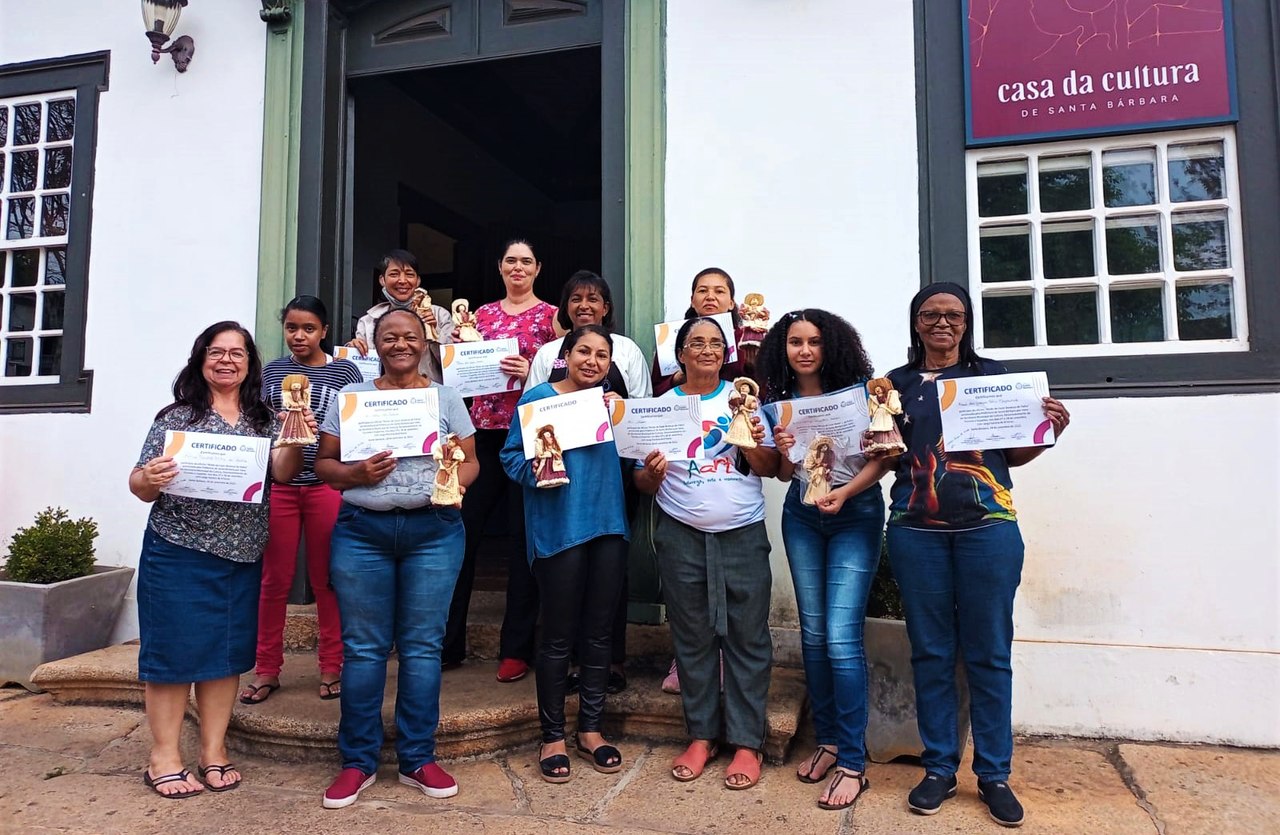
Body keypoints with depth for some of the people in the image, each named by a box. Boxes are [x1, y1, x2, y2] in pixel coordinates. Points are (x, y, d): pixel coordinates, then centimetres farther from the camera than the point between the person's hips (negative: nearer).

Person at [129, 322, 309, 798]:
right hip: (178, 553, -3)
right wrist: (148, 480, -24)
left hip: (242, 557, 3)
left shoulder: (265, 420, 7)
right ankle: (164, 758, 17)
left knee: (227, 651, 10)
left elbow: (283, 474, -8)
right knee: (173, 650, 2)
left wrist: (296, 441, -27)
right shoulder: (176, 417, -1)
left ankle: (213, 752, 23)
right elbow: (140, 486, -1)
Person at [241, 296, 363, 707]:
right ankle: (267, 669, 19)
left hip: (327, 485, -2)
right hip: (278, 484, 2)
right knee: (274, 579, 6)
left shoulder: (345, 372, 3)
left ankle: (331, 667, 18)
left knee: (326, 579, 6)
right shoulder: (272, 371, 10)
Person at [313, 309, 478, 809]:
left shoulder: (447, 398, 9)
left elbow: (469, 460, 8)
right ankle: (358, 761, 19)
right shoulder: (351, 396, 8)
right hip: (362, 531, 0)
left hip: (433, 531, 0)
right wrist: (356, 474, -12)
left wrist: (456, 483, -13)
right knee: (363, 647, 5)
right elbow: (323, 463, 7)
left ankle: (418, 759, 17)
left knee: (422, 646, 4)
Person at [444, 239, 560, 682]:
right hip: (484, 428, 3)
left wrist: (531, 372, -16)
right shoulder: (483, 313, 16)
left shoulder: (550, 314, 5)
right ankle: (447, 641, 14)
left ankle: (517, 648, 12)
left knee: (523, 536, 1)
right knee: (462, 530, 1)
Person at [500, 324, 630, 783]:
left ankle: (590, 728, 28)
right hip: (559, 530, -5)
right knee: (558, 636, 4)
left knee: (599, 632, 12)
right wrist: (537, 470, -25)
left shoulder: (611, 401, 11)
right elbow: (512, 456, -5)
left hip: (608, 526, 5)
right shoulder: (538, 397, -3)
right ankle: (553, 736, 20)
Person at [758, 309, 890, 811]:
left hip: (856, 516, -4)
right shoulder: (779, 402, 4)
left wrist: (845, 492, -22)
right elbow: (785, 475, 9)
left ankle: (853, 763, 3)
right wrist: (782, 452, -12)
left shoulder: (858, 390, -7)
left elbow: (884, 455, -8)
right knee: (813, 633, 10)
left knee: (841, 638, -9)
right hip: (802, 518, 4)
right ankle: (827, 741, 25)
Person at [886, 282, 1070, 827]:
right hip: (917, 531, 1)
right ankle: (939, 768, 19)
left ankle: (994, 774, 17)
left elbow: (1012, 453, 11)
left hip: (988, 527, -1)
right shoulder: (897, 383, 11)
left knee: (989, 653, 4)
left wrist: (1047, 433, -7)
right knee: (930, 652, 7)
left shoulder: (992, 374, 9)